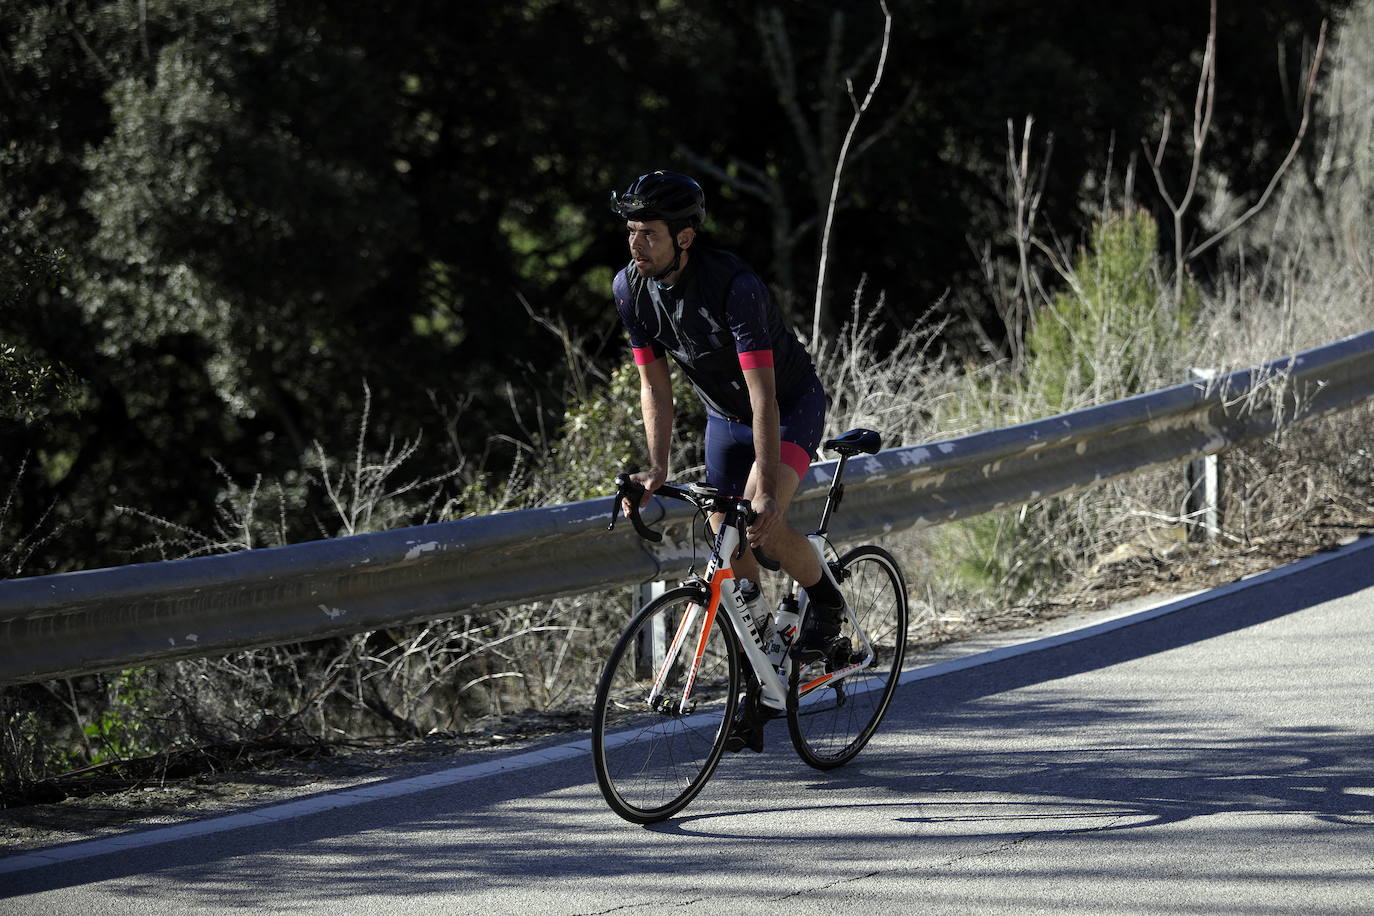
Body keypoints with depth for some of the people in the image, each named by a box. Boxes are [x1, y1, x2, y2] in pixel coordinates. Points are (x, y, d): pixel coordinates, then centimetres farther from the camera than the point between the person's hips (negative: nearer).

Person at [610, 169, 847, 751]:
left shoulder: (735, 286, -34)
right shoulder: (630, 288, -16)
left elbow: (763, 395, -37)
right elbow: (655, 384, -8)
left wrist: (767, 492, -42)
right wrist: (658, 469, -19)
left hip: (791, 405, -6)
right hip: (724, 415, 6)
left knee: (765, 525, -28)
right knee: (729, 548, 1)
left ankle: (824, 598, 3)